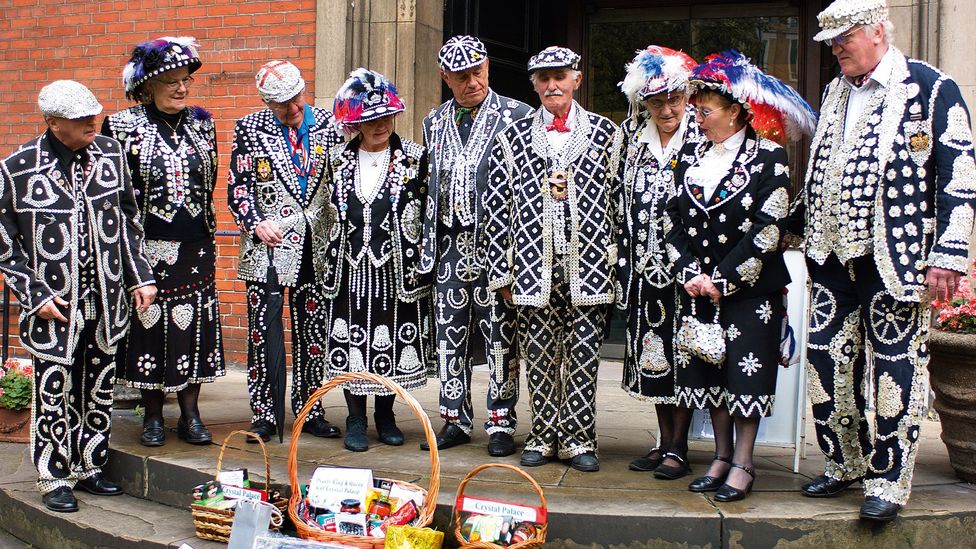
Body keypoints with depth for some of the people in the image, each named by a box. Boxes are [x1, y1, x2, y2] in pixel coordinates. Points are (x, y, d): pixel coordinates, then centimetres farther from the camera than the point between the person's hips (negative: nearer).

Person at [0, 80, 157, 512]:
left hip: (105, 302, 4)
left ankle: (89, 468, 29)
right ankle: (55, 481, 19)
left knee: (99, 391, 13)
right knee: (54, 394, 3)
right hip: (54, 307, -4)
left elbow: (129, 220, 11)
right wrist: (35, 295, -9)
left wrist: (140, 277, 6)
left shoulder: (109, 153, 2)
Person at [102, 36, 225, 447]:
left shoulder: (201, 123, 9)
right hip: (148, 248, -3)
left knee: (195, 325, 5)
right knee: (150, 324, 2)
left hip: (195, 249, 3)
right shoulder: (123, 127, -3)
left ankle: (190, 414, 15)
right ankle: (153, 416, 15)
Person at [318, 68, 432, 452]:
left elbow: (428, 213, 2)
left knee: (394, 345, 5)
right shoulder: (338, 160, 7)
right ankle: (356, 420, 15)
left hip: (398, 272, -1)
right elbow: (326, 215, 14)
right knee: (350, 345, 3)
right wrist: (327, 258, 10)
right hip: (348, 271, 1)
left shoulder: (414, 158, 1)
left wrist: (421, 263, -2)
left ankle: (386, 416, 21)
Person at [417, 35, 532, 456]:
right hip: (450, 247, 5)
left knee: (499, 336, 0)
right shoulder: (434, 123, 14)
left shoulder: (516, 116, -1)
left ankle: (501, 423, 9)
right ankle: (456, 421, 19)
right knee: (449, 336, 8)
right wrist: (428, 244, 13)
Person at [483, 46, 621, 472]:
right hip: (533, 264, 1)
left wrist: (617, 262, 1)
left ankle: (578, 439, 14)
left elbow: (619, 198, 6)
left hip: (589, 265, 0)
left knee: (583, 355, 3)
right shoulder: (513, 137, 8)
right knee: (539, 356, 6)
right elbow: (497, 207, 6)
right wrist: (502, 271, 1)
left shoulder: (606, 134, 7)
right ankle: (543, 437, 18)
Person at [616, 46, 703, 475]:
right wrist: (624, 260, 9)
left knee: (682, 351, 0)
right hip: (644, 263, 5)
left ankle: (678, 445, 10)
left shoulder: (702, 137, -6)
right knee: (650, 351, 8)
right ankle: (664, 440, 19)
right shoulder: (632, 134, 8)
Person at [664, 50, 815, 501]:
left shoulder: (769, 157, -6)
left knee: (747, 373, -3)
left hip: (751, 290, -5)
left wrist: (724, 281, -14)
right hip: (698, 287, 5)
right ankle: (721, 456, 19)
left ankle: (743, 464, 7)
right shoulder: (691, 156, 9)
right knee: (708, 371, 7)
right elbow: (674, 220, 8)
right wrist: (690, 273, -5)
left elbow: (768, 229, -12)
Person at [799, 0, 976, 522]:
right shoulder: (835, 93, 14)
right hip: (833, 258, 6)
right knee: (827, 365, 7)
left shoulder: (931, 88, -6)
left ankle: (888, 480, 11)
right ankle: (844, 464, 23)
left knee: (894, 370, 0)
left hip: (895, 259, -6)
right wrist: (808, 241, 17)